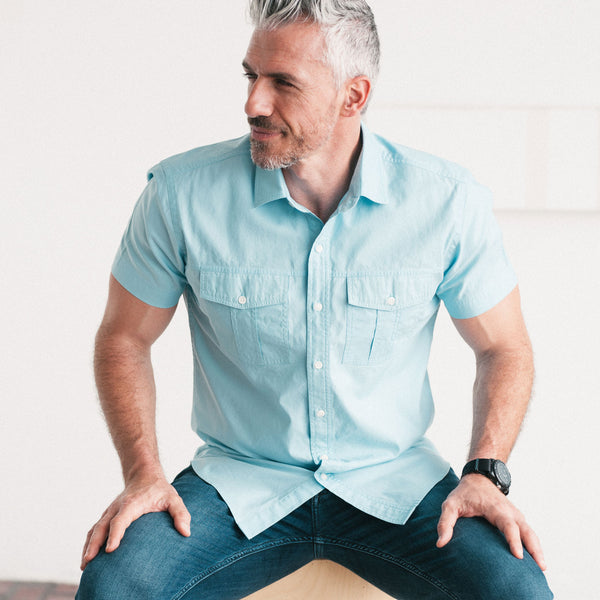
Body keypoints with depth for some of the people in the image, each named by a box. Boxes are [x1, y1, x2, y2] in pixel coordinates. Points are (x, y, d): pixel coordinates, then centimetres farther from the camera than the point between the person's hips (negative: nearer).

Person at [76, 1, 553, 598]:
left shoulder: (448, 202, -9)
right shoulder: (182, 193, -9)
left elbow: (503, 348, 4)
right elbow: (124, 338, 3)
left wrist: (485, 474, -10)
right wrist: (143, 475, -9)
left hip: (395, 481, 1)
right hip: (238, 482, 0)